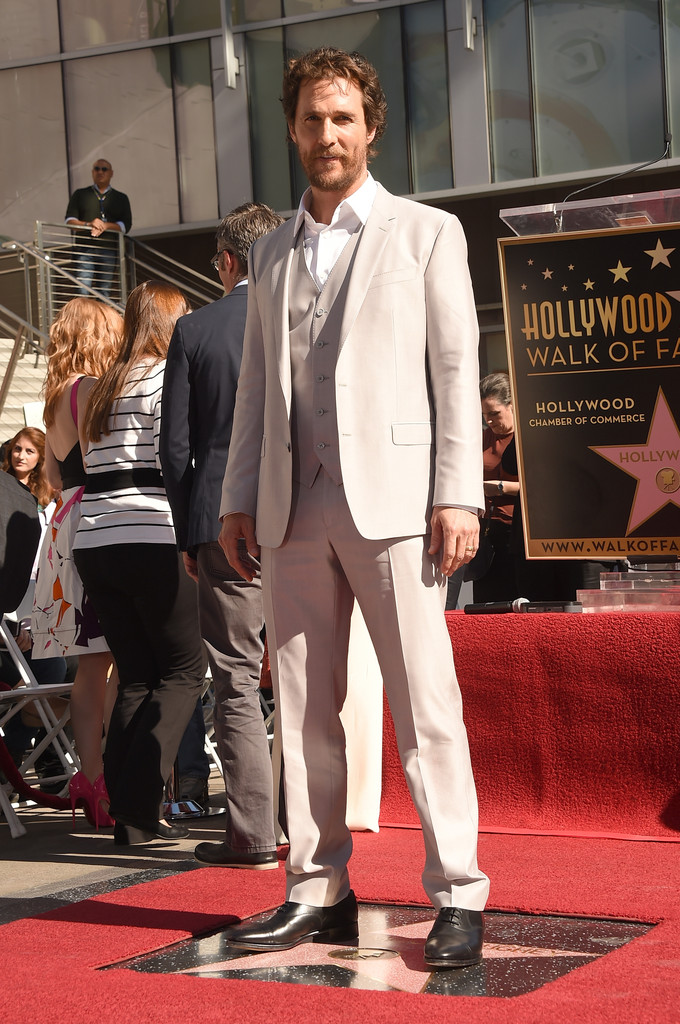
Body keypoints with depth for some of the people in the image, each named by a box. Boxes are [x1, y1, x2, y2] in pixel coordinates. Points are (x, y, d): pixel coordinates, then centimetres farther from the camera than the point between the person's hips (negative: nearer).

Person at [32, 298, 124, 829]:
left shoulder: (58, 396, 20)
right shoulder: (90, 390, -8)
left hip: (68, 526, 9)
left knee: (93, 665, 8)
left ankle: (92, 777, 8)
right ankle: (106, 781, -14)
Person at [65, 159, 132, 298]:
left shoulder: (121, 198, 18)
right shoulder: (80, 194, 17)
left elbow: (126, 225, 7)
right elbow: (70, 220, 7)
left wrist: (105, 226, -10)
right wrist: (89, 224, -12)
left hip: (109, 250, 1)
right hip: (85, 249, -1)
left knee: (105, 293, -4)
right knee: (83, 290, -14)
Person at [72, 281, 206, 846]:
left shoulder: (99, 389, 18)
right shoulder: (167, 378, -4)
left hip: (94, 545, 7)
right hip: (153, 544, -7)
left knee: (136, 677, 12)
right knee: (183, 671, 2)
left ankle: (125, 810, 7)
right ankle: (139, 806, -8)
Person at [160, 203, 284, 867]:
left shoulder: (193, 331, -1)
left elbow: (175, 444, 0)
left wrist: (187, 534, 8)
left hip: (225, 523, -2)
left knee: (236, 681, 3)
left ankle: (253, 836, 2)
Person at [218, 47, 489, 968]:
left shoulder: (427, 234, 7)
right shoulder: (272, 255, 20)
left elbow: (456, 370, 0)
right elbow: (255, 385, 19)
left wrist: (458, 496, -9)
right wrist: (238, 498, 10)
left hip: (390, 496, -4)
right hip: (294, 509, 5)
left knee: (426, 704, -7)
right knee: (304, 709, 5)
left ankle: (458, 897, -2)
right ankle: (318, 892, 12)